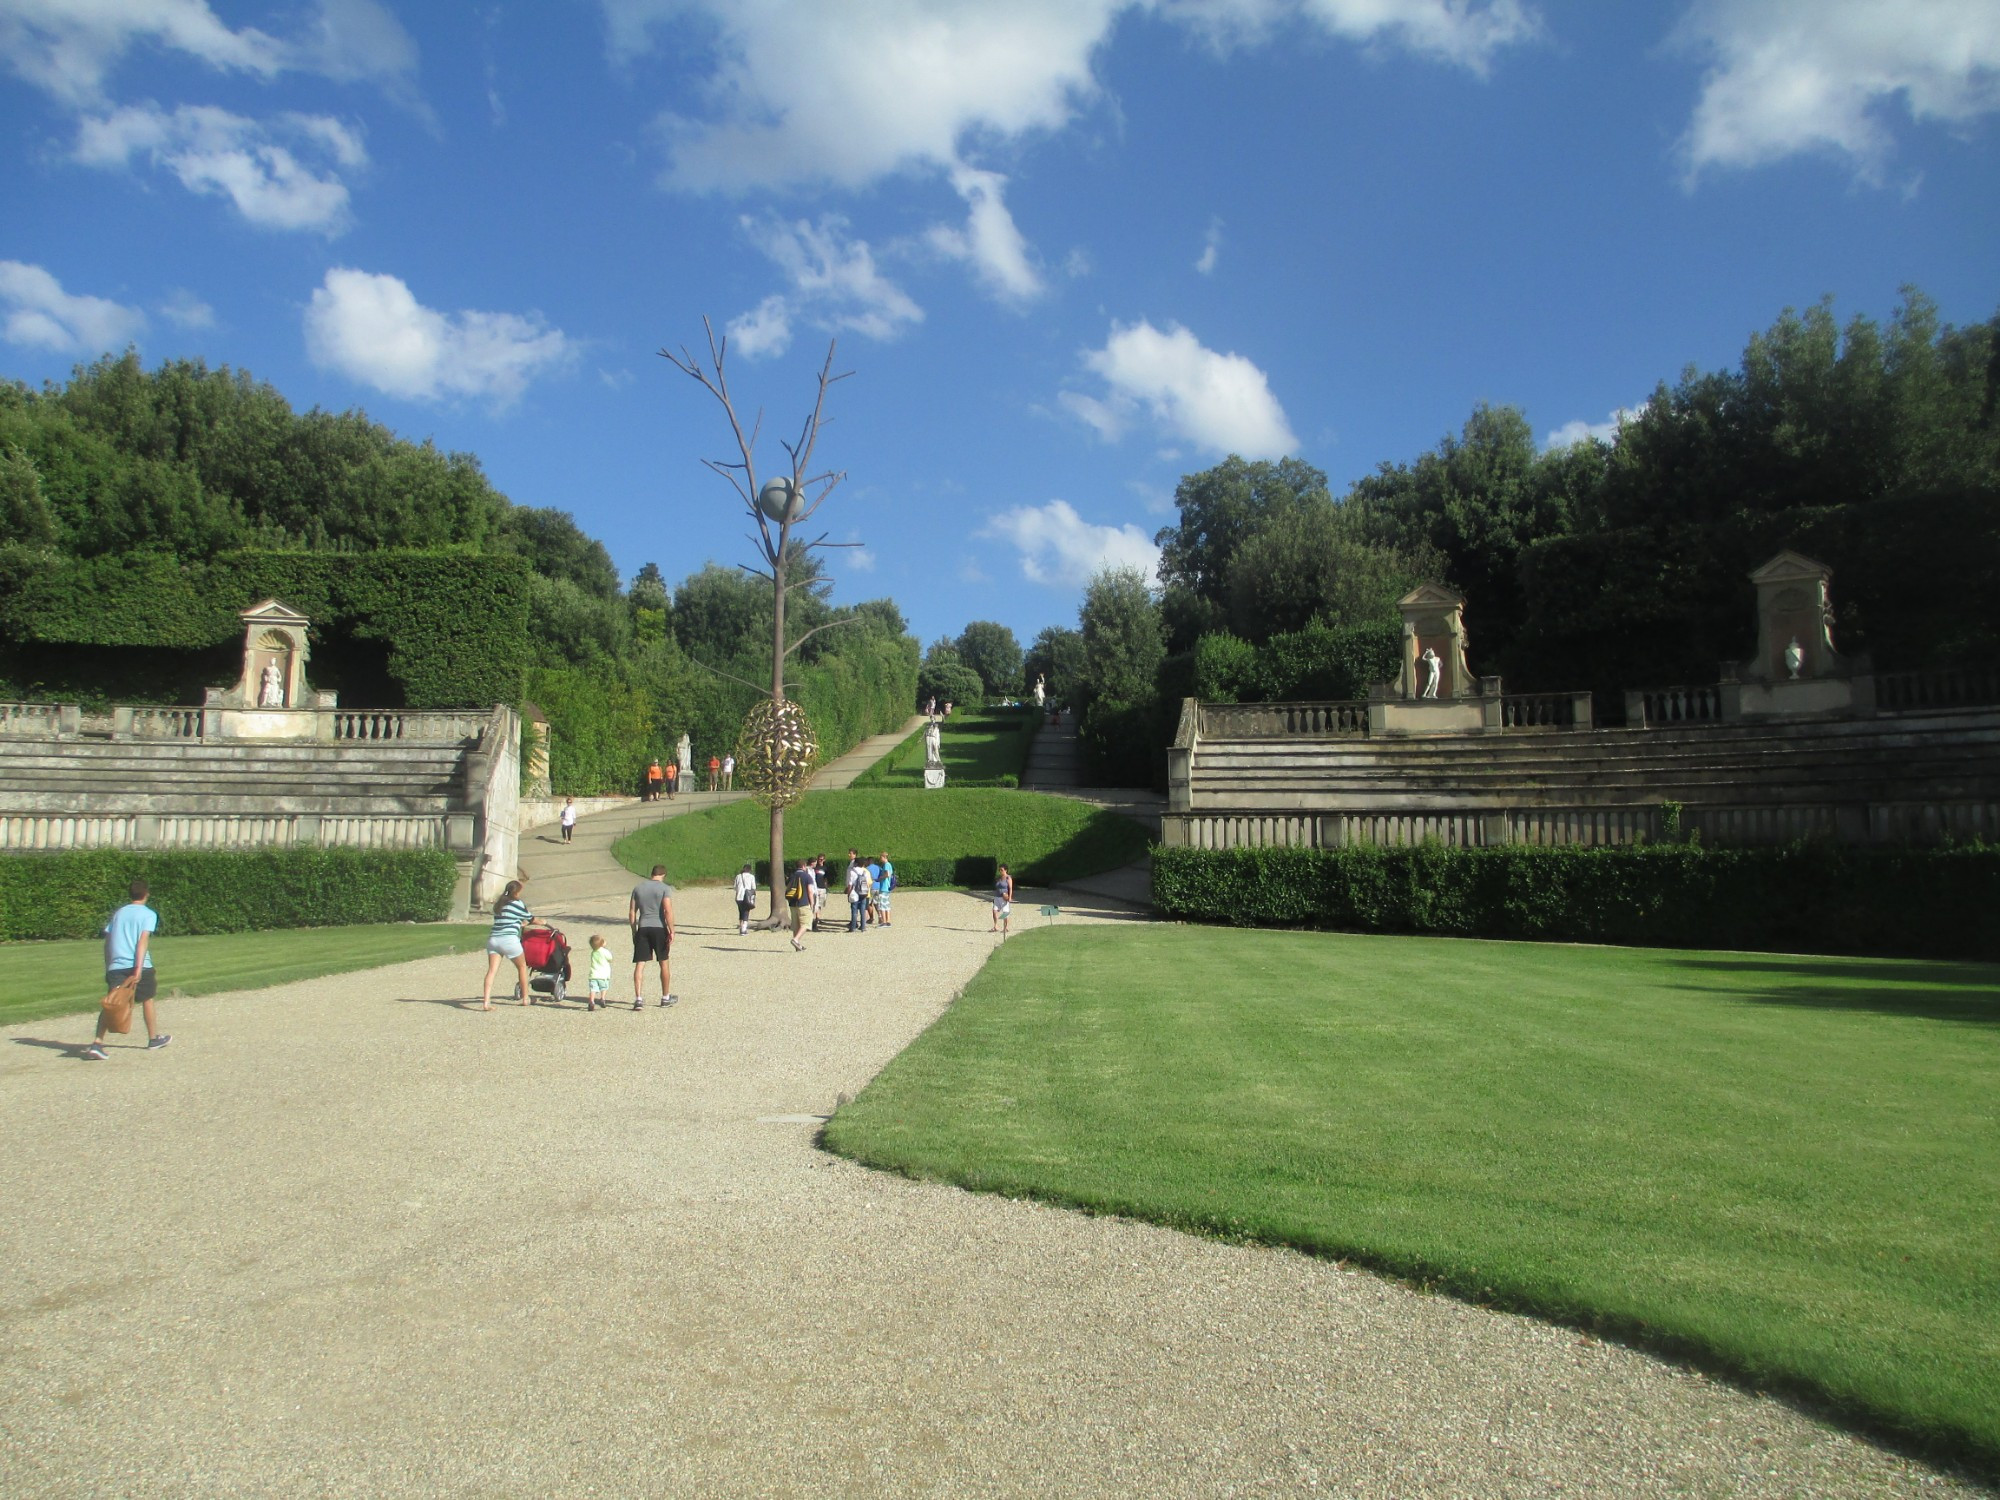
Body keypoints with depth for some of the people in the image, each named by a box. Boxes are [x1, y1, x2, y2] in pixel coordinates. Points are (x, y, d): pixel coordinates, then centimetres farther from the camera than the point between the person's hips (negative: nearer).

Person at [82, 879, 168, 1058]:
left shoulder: (118, 913, 17)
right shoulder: (149, 914, 1)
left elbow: (107, 941, 16)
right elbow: (143, 940, -12)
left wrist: (108, 968, 21)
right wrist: (138, 969, -19)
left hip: (115, 967, 3)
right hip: (139, 966, -3)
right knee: (147, 1000, 14)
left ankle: (97, 1043, -20)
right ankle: (154, 1039, 28)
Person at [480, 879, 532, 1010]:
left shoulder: (498, 905, 19)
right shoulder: (518, 904, 2)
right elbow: (530, 918, 15)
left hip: (493, 939, 5)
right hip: (509, 940, -5)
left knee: (492, 970, -4)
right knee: (522, 967, 15)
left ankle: (486, 1001, -19)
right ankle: (526, 998, 24)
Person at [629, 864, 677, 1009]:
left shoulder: (638, 888, 9)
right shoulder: (665, 888, -4)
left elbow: (631, 912, 9)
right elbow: (668, 911, -14)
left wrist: (634, 931, 16)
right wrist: (671, 932, -11)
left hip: (642, 929, 2)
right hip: (659, 928, -2)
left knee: (639, 964, 0)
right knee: (664, 964, 13)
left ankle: (638, 998, -11)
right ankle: (666, 997, 24)